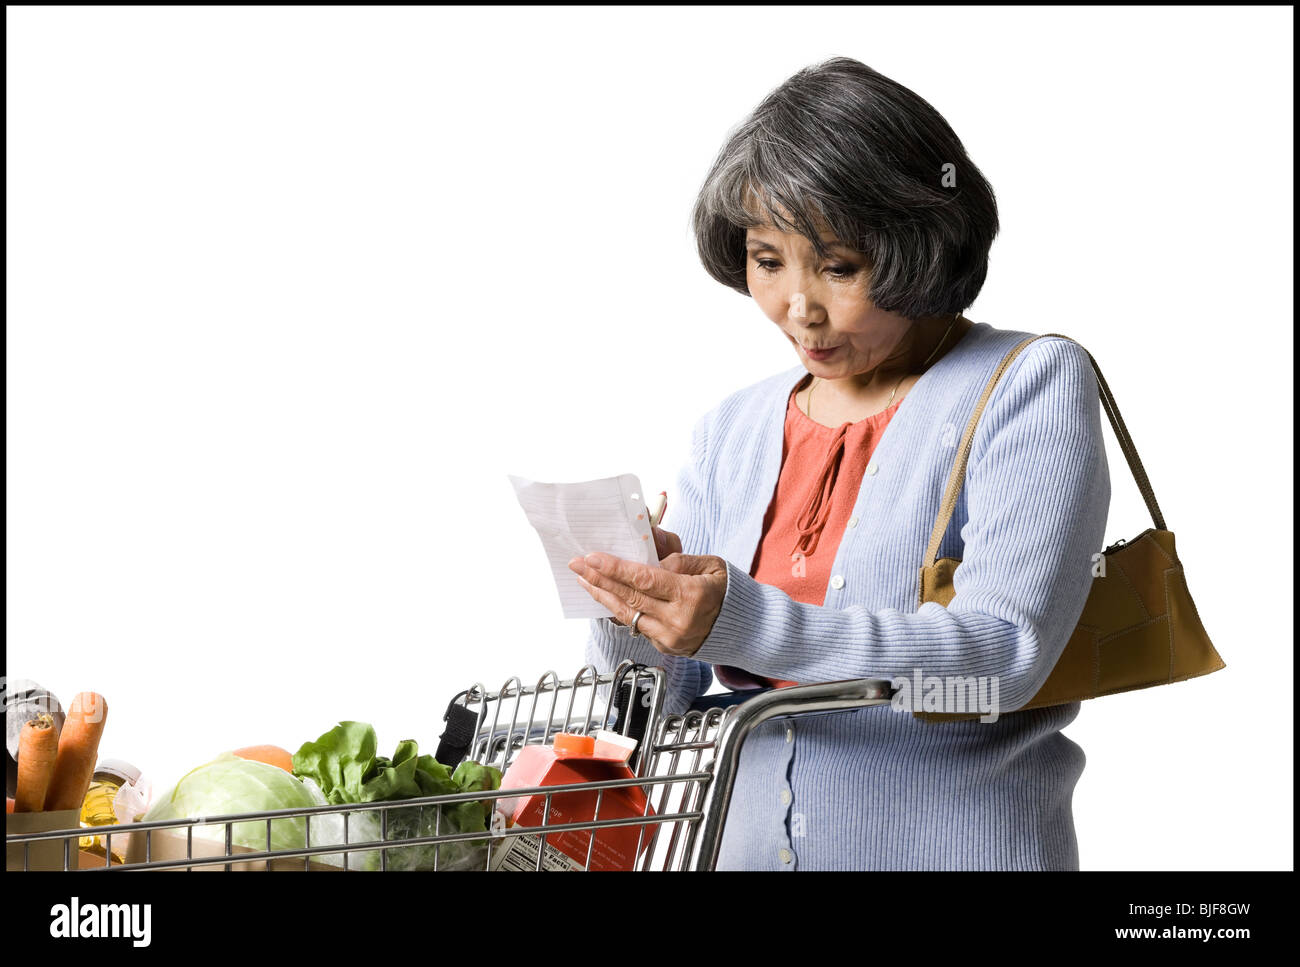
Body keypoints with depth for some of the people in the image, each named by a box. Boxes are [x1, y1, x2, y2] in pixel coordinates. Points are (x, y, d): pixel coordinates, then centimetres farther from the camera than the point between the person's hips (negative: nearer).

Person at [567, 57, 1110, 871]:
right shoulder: (733, 430, 6)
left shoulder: (1032, 388, -8)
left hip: (958, 846, -4)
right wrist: (636, 610, -18)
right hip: (757, 842, 4)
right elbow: (657, 699, 4)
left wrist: (747, 626, -29)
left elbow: (1002, 655, -20)